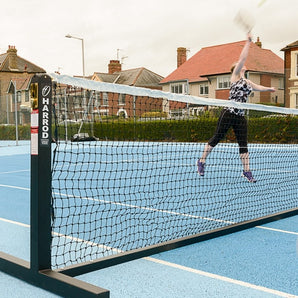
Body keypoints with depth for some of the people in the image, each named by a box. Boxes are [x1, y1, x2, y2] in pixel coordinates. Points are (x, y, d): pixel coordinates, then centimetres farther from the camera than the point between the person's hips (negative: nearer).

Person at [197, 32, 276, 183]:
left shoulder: (247, 82, 21)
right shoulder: (235, 76, 1)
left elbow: (258, 87, 44)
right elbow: (242, 58, -9)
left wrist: (269, 88, 45)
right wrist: (248, 42, -8)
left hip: (240, 117, 7)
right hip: (228, 114, -7)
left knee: (243, 144, 3)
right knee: (217, 138, 0)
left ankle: (246, 172, 7)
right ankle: (202, 161, 14)